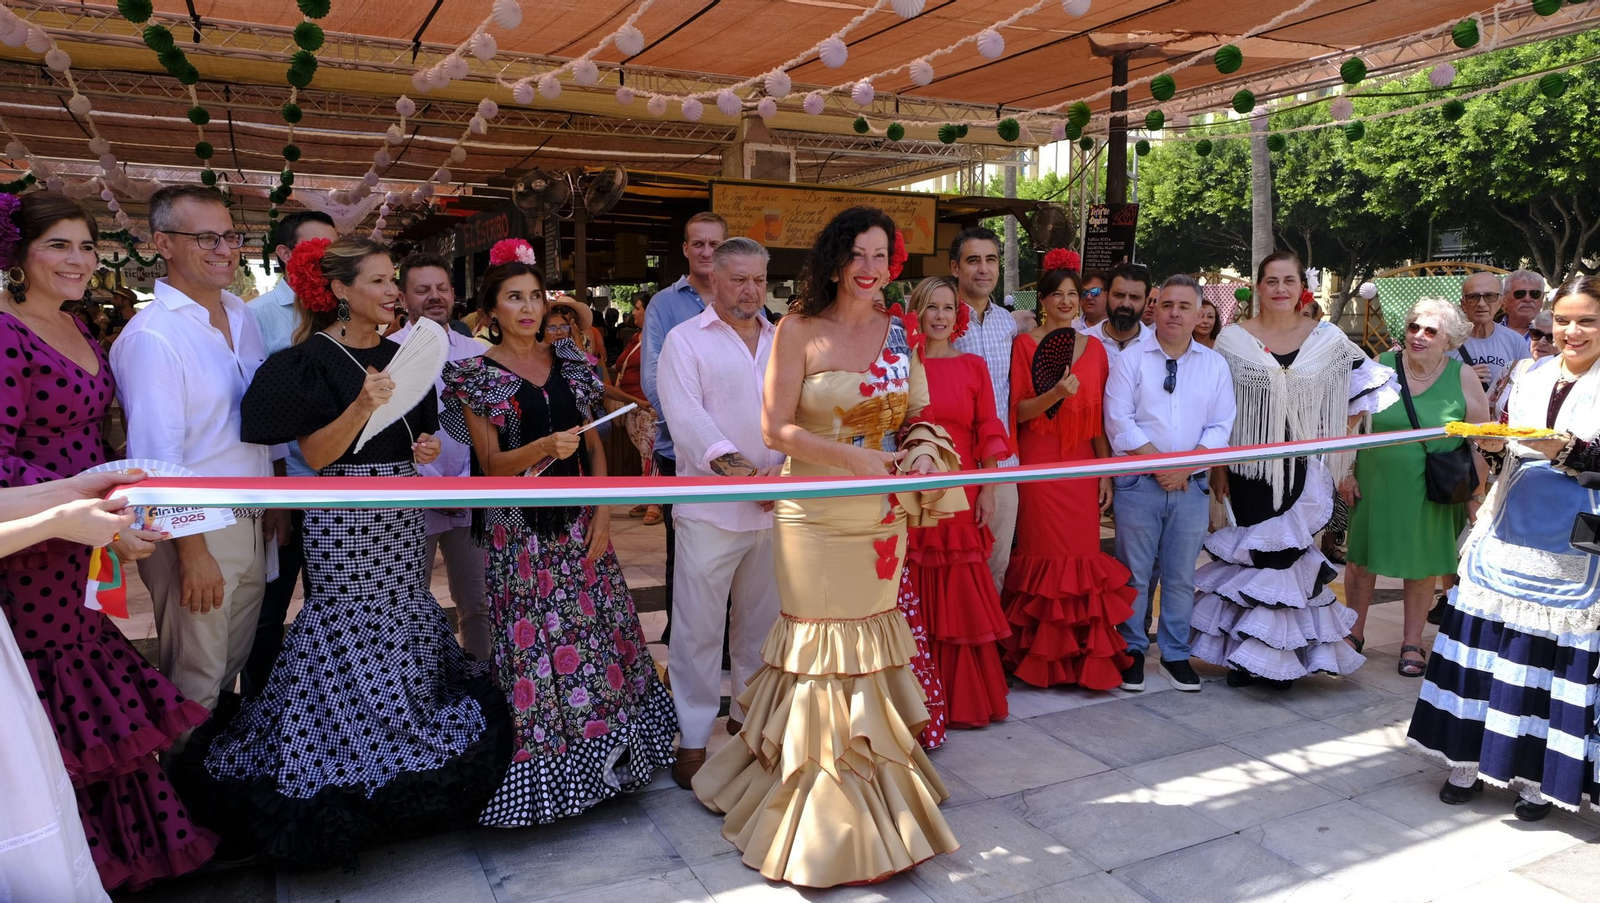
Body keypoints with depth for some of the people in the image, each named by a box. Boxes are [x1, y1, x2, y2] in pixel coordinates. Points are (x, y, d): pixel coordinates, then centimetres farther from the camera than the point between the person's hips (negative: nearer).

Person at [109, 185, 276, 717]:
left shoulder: (241, 315, 7)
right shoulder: (152, 336, -17)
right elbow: (157, 461, -19)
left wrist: (275, 500, 13)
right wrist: (194, 553, -19)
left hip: (251, 523, 8)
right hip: (192, 528, -7)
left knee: (235, 664, 22)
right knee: (195, 683, 7)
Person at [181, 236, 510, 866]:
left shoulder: (400, 355, 12)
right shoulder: (309, 360, -8)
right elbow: (315, 455, -13)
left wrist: (427, 448, 0)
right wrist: (361, 407, -26)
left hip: (402, 513, 7)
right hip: (345, 518, -6)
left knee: (405, 621, 9)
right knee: (350, 630, -3)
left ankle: (398, 788, 24)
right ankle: (344, 784, 14)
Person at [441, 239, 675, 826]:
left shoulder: (569, 360, 9)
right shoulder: (477, 375, -2)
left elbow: (594, 445, 10)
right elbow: (490, 464, -8)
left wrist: (602, 513, -1)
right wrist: (547, 447, -25)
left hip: (580, 523, 4)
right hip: (520, 530, -4)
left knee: (599, 630, 7)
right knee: (533, 643, -1)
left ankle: (603, 753, 22)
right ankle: (542, 773, 14)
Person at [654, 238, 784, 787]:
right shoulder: (686, 340, 1)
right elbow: (685, 413, -13)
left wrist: (787, 466, -15)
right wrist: (728, 461, -27)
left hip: (776, 506, 5)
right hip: (710, 509, -4)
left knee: (761, 621, 15)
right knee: (700, 627, 0)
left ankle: (748, 717, 31)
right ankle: (692, 740, 12)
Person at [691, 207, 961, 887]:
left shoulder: (899, 332, 6)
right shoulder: (799, 330, -8)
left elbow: (918, 415, 13)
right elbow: (777, 428, -12)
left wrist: (923, 452, -9)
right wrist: (854, 457, -20)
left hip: (882, 516, 4)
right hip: (815, 516, -4)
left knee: (870, 636, 15)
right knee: (821, 640, 5)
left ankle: (870, 779, 35)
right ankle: (820, 790, 23)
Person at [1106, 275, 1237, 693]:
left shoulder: (1215, 365, 9)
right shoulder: (1131, 361, 1)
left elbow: (1221, 427, 4)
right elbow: (1119, 421, -7)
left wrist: (1185, 465, -10)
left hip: (1191, 485, 2)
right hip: (1138, 484, -2)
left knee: (1181, 575, 9)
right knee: (1135, 572, 4)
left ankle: (1176, 654, 22)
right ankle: (1133, 651, 18)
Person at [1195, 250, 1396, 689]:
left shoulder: (1327, 338, 3)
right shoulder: (1233, 338, -1)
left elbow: (1367, 384, 13)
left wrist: (1333, 434, 4)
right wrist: (1218, 465, -4)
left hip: (1301, 468, 1)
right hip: (1248, 468, -1)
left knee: (1288, 555, 3)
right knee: (1249, 557, 3)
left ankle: (1283, 655, 17)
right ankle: (1241, 654, 16)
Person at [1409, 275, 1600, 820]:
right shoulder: (1531, 378, 10)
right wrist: (1493, 447, -8)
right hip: (1509, 535, 4)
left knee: (1554, 657, 2)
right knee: (1488, 646, 7)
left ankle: (1539, 776, 15)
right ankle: (1469, 759, 18)